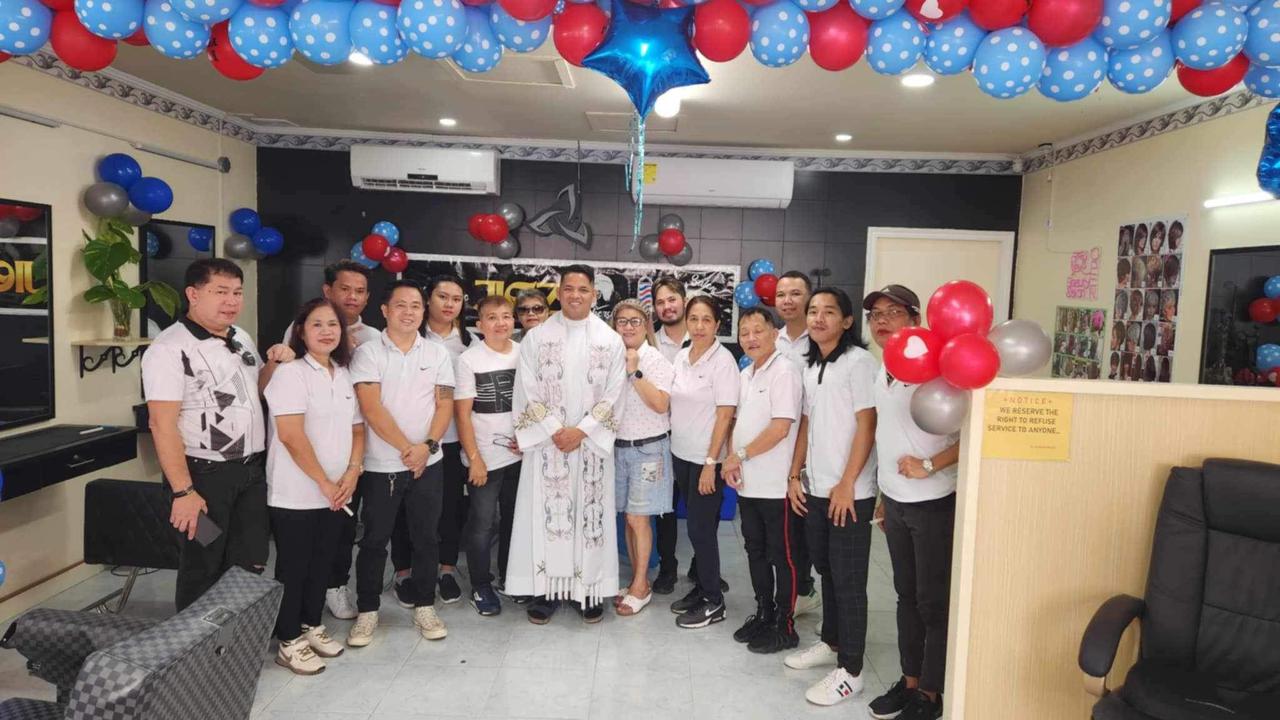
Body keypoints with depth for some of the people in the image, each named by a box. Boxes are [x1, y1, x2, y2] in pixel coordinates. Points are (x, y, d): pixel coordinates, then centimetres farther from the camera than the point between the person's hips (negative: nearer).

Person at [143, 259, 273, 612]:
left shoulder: (242, 338, 10)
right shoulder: (170, 348, -14)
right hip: (205, 475, -7)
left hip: (252, 470, 7)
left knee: (249, 568, 14)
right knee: (203, 571, 7)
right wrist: (183, 491, -22)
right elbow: (163, 425, -18)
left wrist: (276, 364, 3)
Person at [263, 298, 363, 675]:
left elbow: (357, 430, 12)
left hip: (338, 494, 6)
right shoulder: (290, 373, -12)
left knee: (322, 563, 16)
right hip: (296, 493, -6)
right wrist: (324, 483, -16)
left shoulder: (345, 375, 9)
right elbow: (291, 436, -19)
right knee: (293, 566, 6)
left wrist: (351, 474, -4)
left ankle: (312, 626, 32)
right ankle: (289, 641, 18)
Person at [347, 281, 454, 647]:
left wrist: (428, 445, -13)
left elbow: (445, 404, 2)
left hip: (428, 463, 2)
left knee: (426, 537, 9)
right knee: (374, 539, 8)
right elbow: (372, 409, -12)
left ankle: (424, 605, 24)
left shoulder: (438, 353, 5)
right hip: (381, 465, -2)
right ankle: (367, 610, 22)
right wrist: (406, 448, -15)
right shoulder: (368, 353, -3)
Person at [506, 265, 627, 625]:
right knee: (547, 513, 3)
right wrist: (555, 430, -11)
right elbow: (528, 391, -2)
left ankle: (590, 588, 15)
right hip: (546, 441, 0)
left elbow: (612, 396, -1)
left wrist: (581, 431, -11)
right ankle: (546, 589, 13)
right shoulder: (536, 336, 2)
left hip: (592, 443, 0)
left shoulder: (611, 341, 3)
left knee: (590, 513, 4)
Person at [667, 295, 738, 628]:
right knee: (696, 525, 14)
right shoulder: (681, 357, 6)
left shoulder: (723, 361, -12)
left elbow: (725, 415, -14)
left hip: (707, 459, -6)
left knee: (701, 528, -1)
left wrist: (711, 463, -17)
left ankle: (713, 601, 13)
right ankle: (702, 586, 29)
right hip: (681, 454, 6)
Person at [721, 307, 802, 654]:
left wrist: (740, 455, -12)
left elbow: (780, 428, -20)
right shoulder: (745, 375, 11)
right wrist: (731, 461, 1)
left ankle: (784, 626, 18)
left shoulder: (784, 371, -14)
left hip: (776, 484, -8)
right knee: (755, 551, 18)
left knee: (781, 556, 5)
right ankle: (763, 613, 33)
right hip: (747, 482, 8)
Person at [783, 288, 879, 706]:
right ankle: (831, 643, 34)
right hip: (816, 488, 7)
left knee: (849, 580, 0)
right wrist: (794, 475, 11)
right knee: (826, 570, 18)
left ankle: (850, 671, 11)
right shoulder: (810, 365, 12)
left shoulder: (858, 362, -11)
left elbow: (867, 426, -15)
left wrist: (846, 485, -17)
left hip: (850, 491, -7)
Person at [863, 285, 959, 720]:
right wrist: (884, 495, 16)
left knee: (934, 602, 5)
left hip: (933, 504, -7)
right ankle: (909, 680, 30)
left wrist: (929, 466, -23)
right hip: (895, 502, 7)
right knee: (906, 595, 17)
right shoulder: (882, 373, 8)